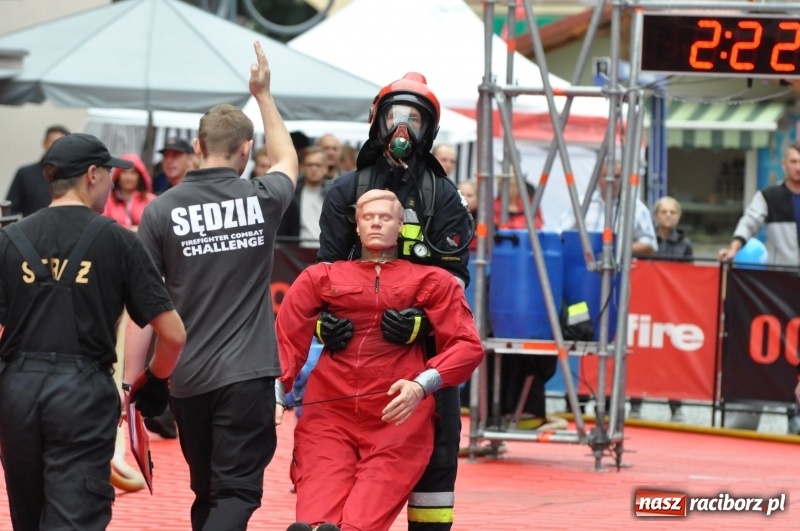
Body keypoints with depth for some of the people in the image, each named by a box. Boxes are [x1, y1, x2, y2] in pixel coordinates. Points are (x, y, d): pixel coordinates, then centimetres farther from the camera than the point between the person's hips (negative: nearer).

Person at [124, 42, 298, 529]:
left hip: (187, 379, 2)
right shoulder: (261, 200, -1)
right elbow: (287, 160, 25)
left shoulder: (162, 211, -2)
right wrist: (263, 94, 36)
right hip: (246, 374, -2)